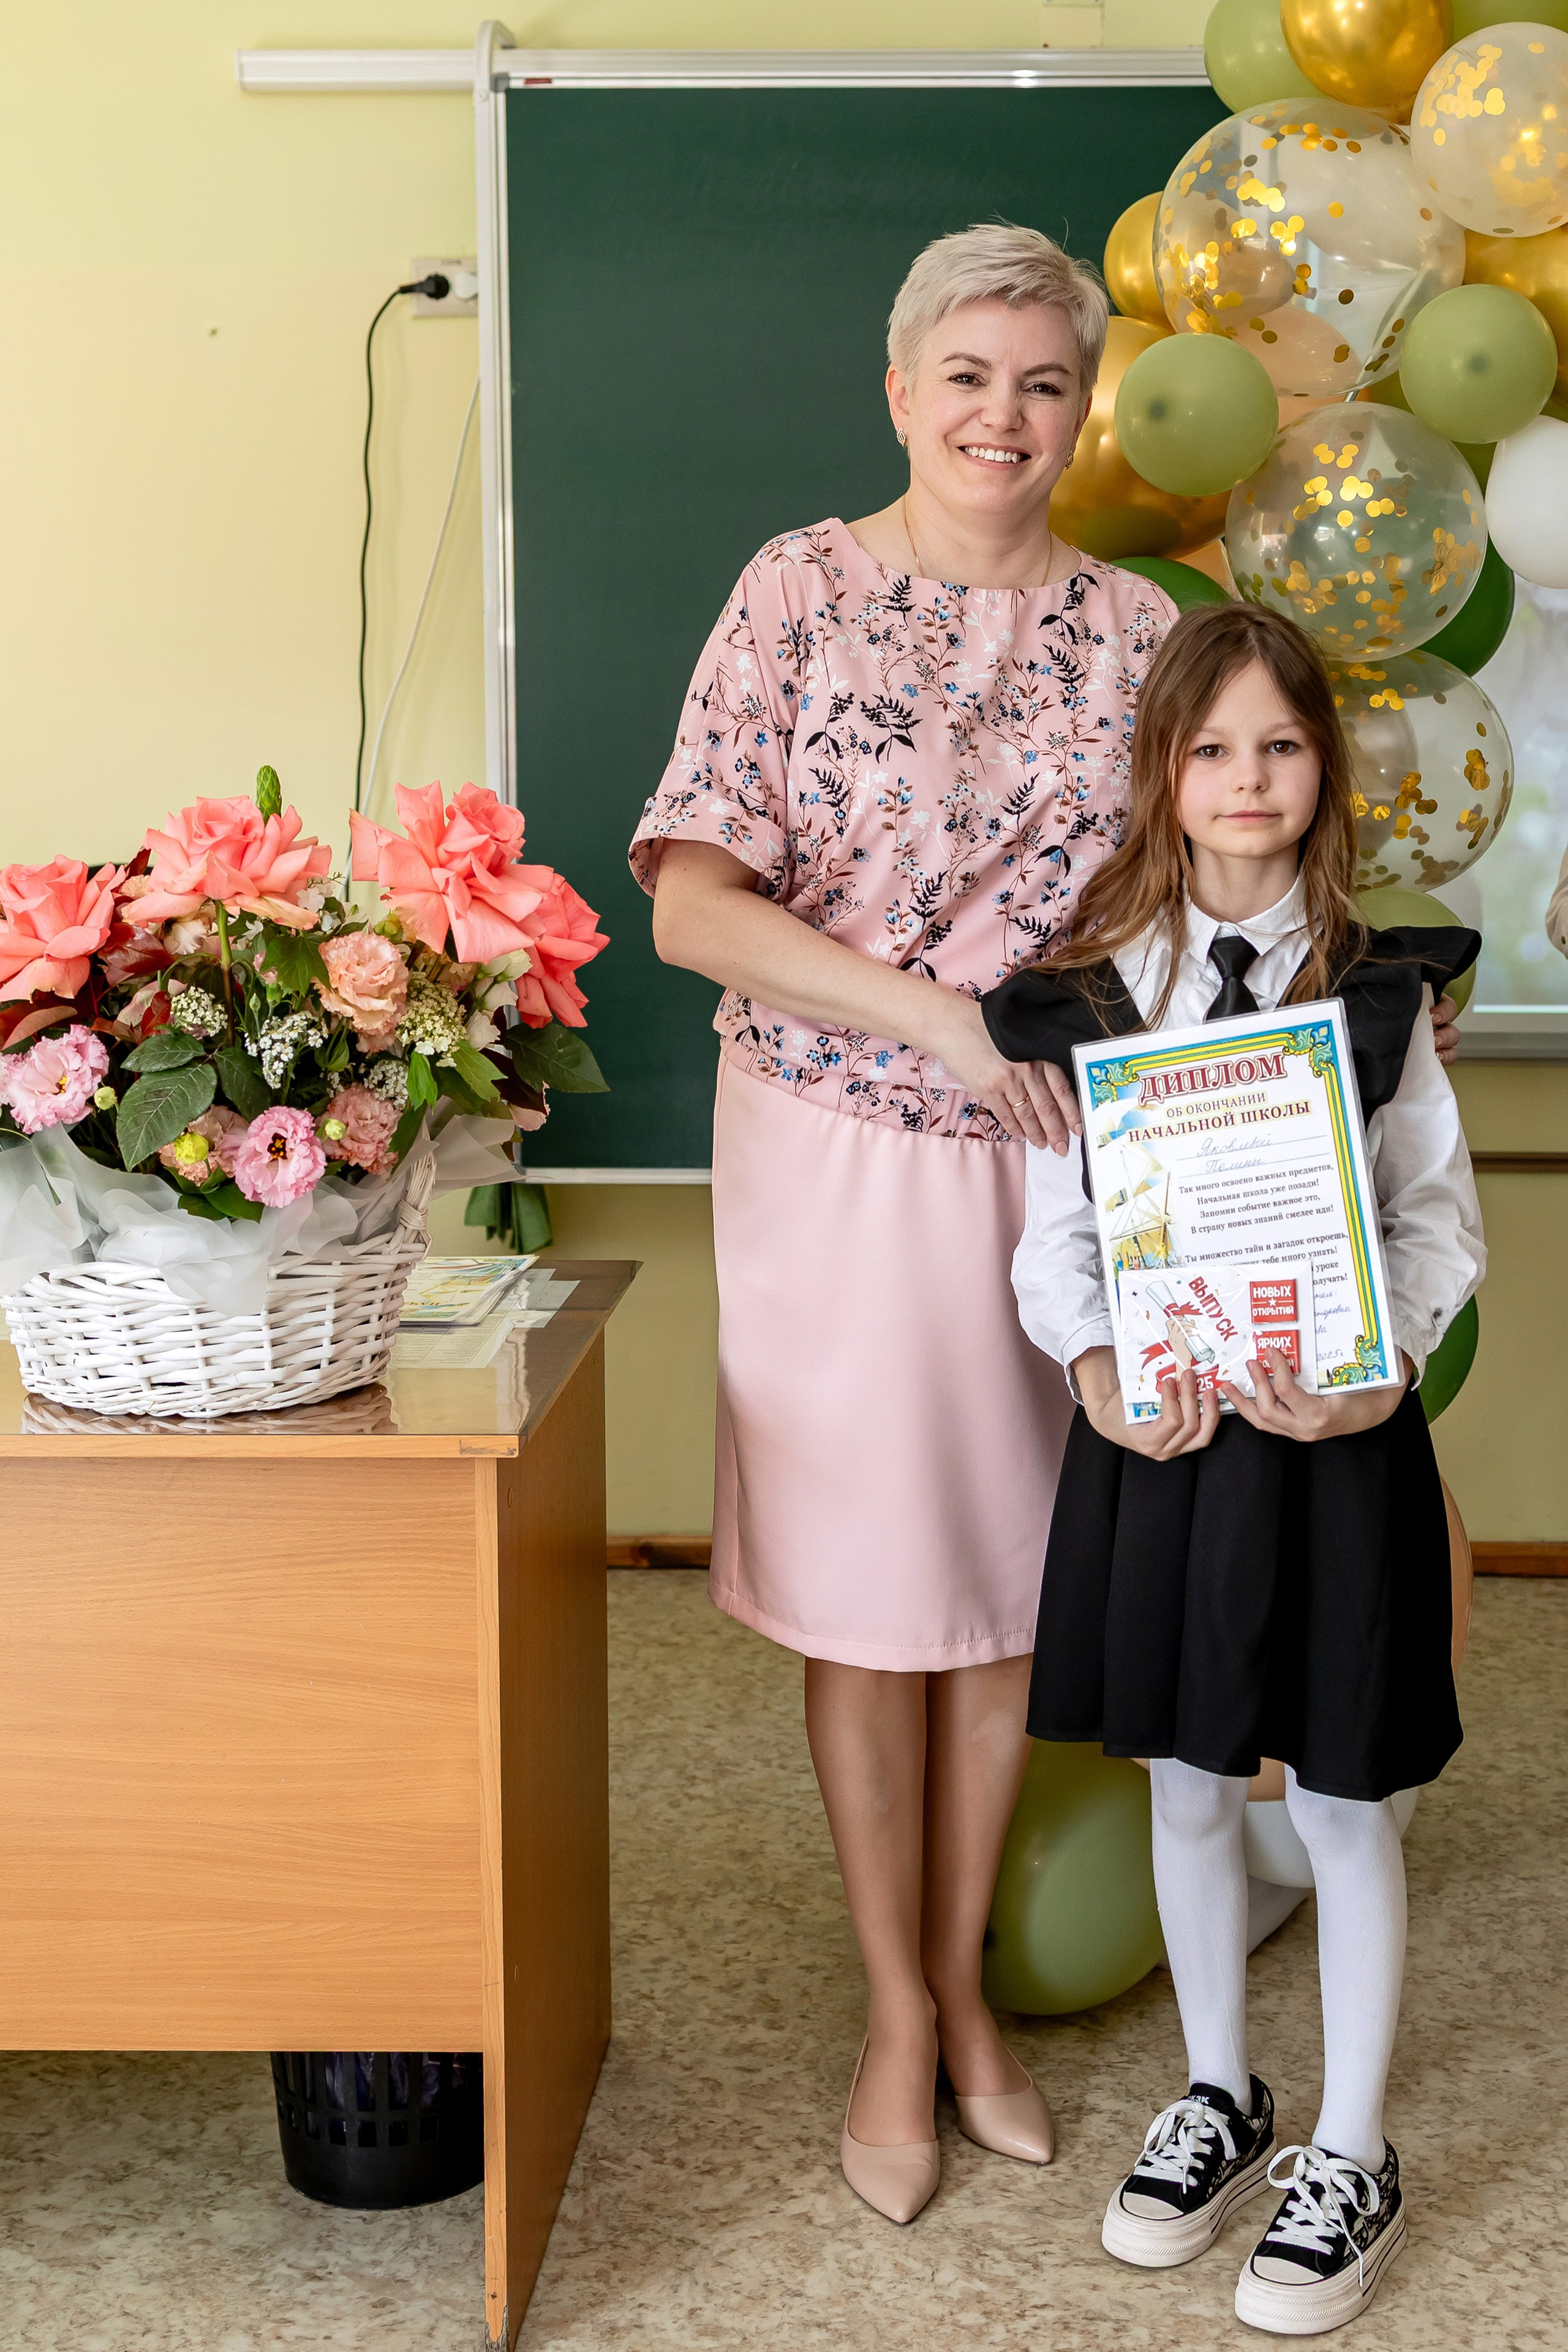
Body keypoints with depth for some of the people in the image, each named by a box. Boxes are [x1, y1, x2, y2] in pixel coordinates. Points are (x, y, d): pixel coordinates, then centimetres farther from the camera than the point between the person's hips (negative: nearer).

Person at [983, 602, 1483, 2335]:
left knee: (1341, 1799, 7)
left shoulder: (1380, 987, -3)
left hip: (1335, 1434, -2)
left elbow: (1440, 1219, -2)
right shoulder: (1094, 989, 0)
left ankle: (1351, 2160, 23)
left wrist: (1380, 1372, -18)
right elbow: (1055, 1221, 2)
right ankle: (1218, 2097, 36)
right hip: (1158, 1427, 2)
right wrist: (1094, 1367, -15)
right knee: (1188, 1784, 15)